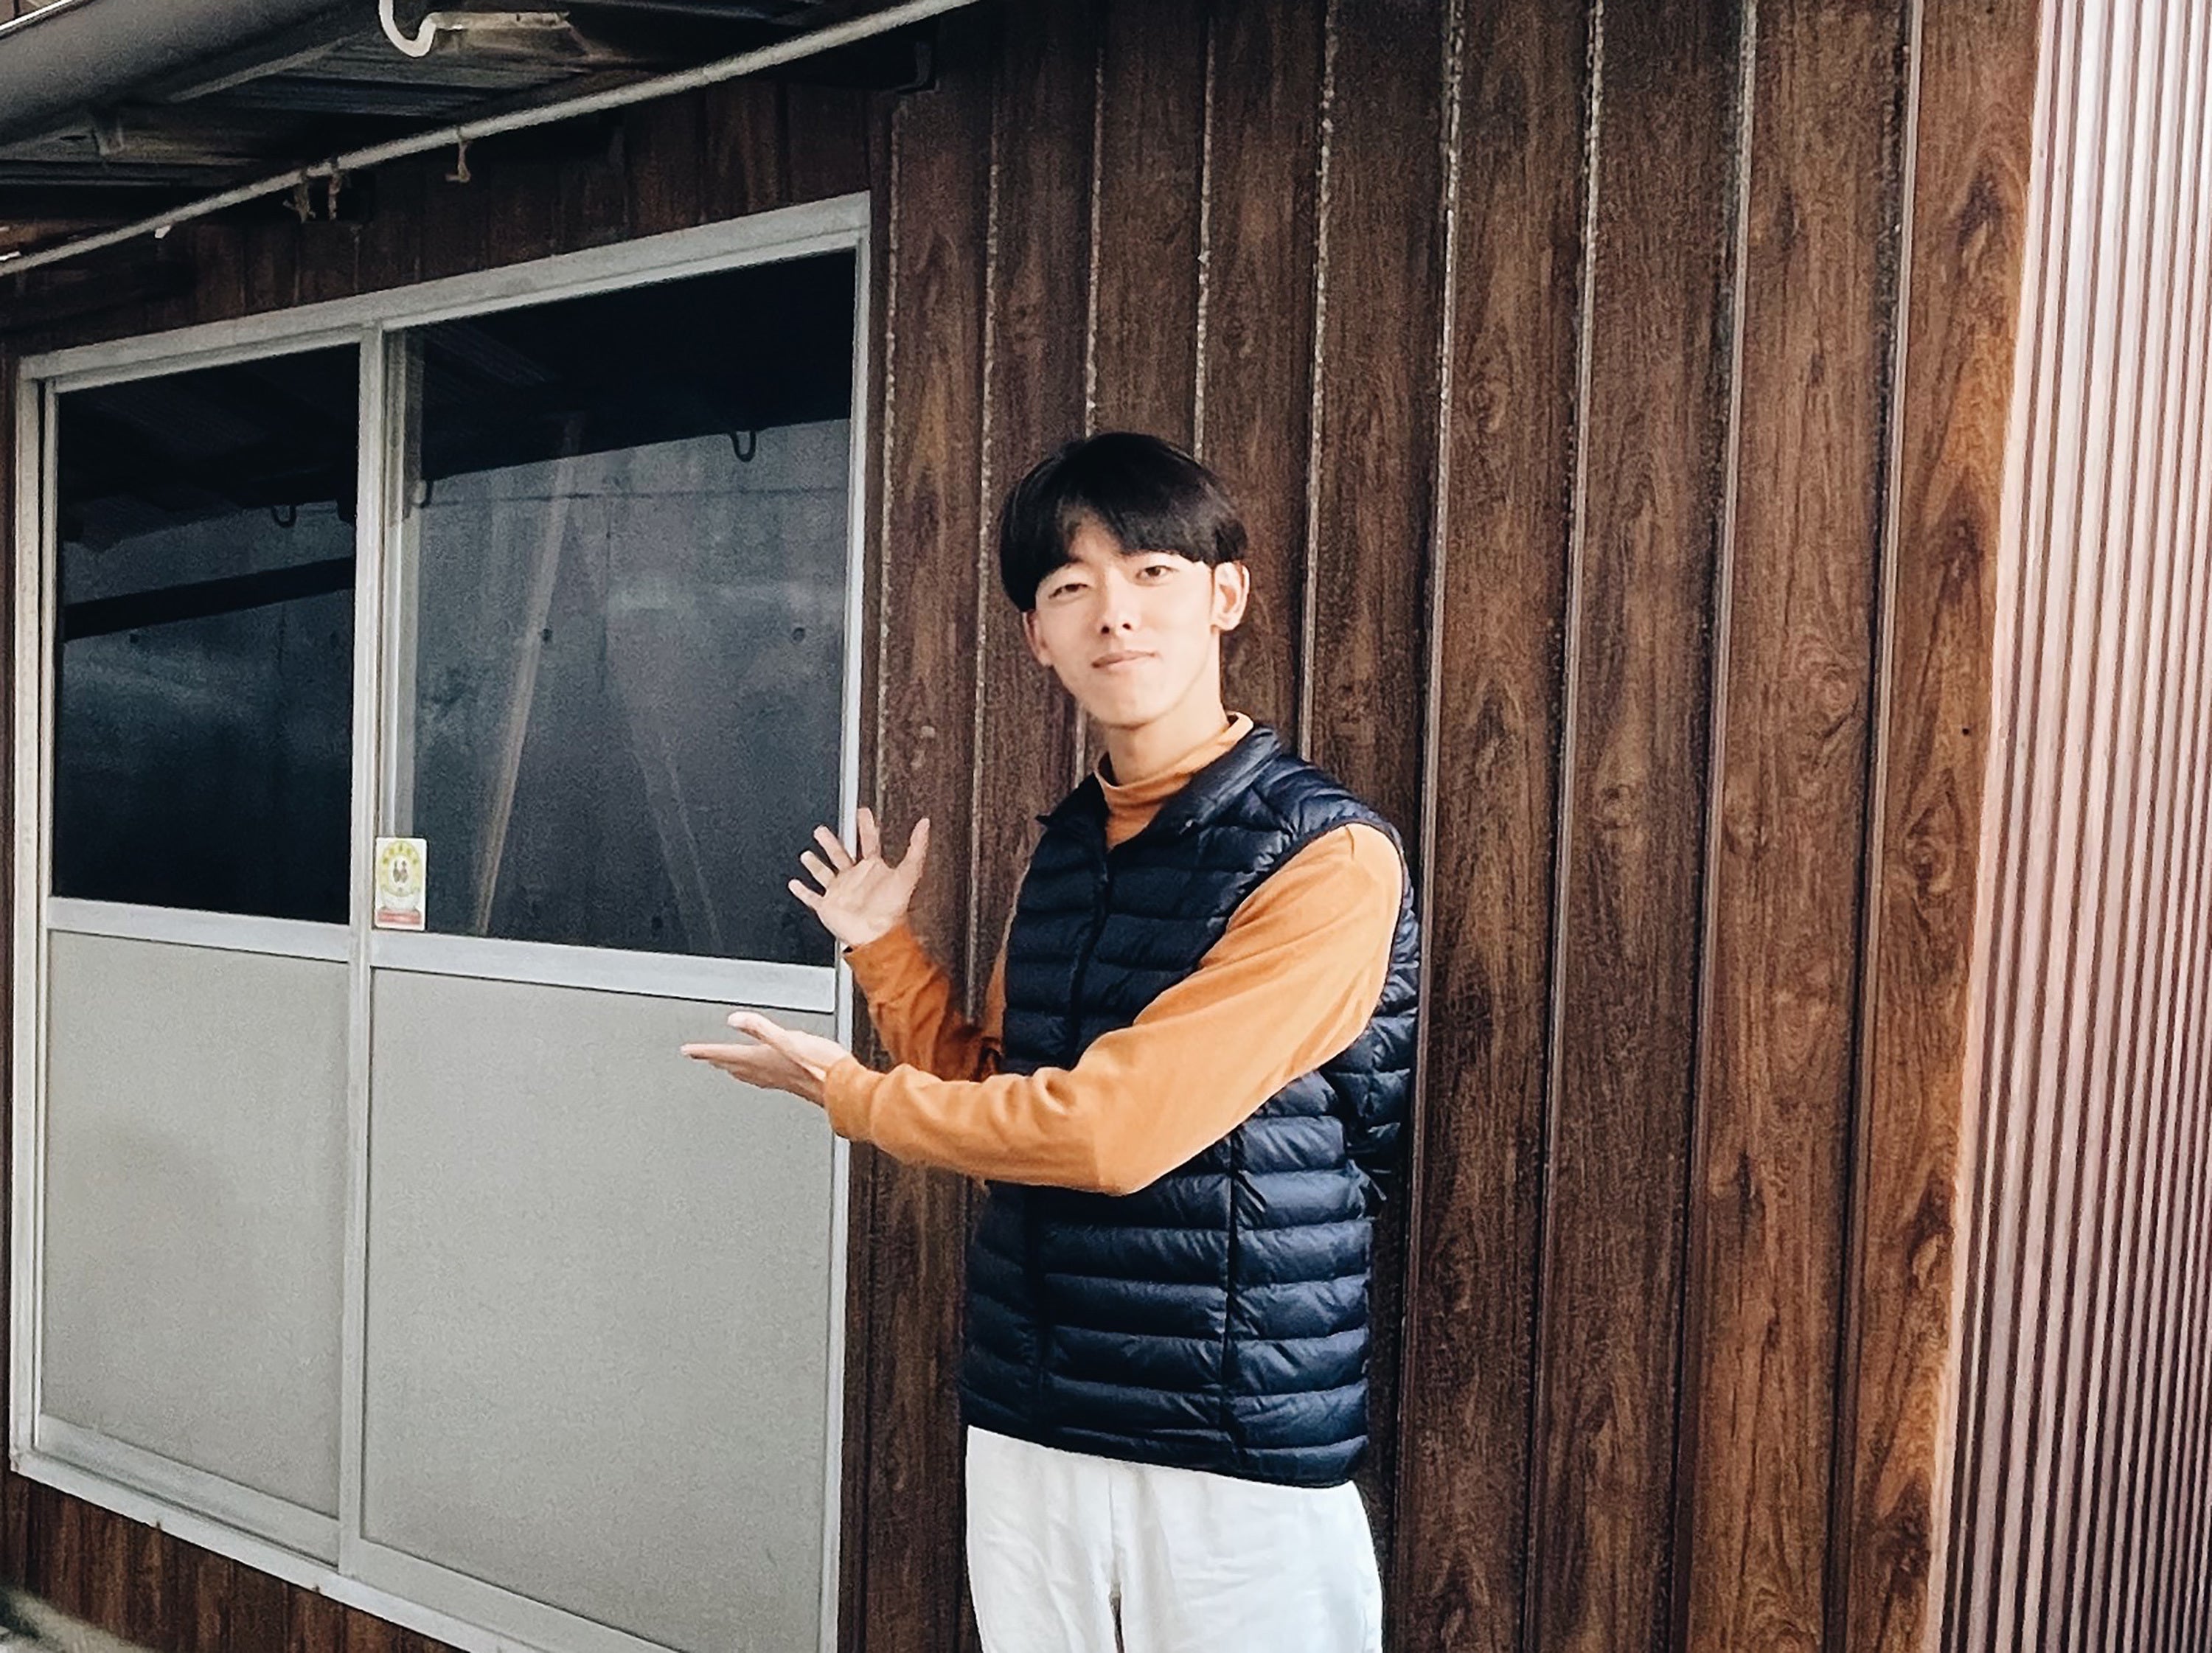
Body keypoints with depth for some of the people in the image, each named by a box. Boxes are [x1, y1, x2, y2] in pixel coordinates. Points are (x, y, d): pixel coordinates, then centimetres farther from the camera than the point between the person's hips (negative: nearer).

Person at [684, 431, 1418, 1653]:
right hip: (1024, 1426, 6)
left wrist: (847, 1092, -9)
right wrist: (882, 949, 5)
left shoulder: (1330, 858, -17)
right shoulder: (1064, 846, 6)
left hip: (1238, 1455, -6)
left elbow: (1109, 1130, -22)